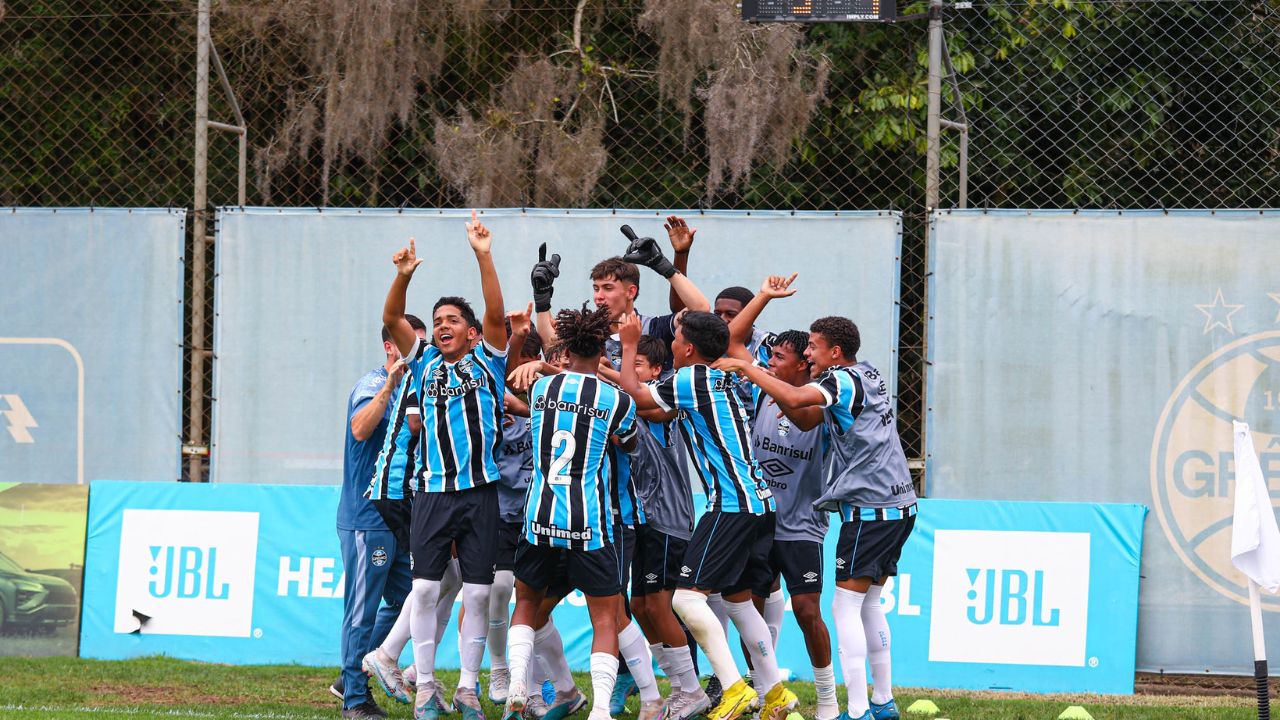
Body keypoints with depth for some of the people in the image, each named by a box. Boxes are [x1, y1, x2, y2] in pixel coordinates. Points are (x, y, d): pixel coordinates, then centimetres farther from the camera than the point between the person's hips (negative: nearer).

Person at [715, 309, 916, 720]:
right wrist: (769, 386, 4)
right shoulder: (866, 374, 16)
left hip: (869, 509, -10)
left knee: (846, 607, -9)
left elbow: (795, 398, -29)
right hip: (898, 506, 10)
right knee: (869, 604, 17)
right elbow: (806, 419, 18)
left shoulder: (844, 380, -11)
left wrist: (746, 368, -20)